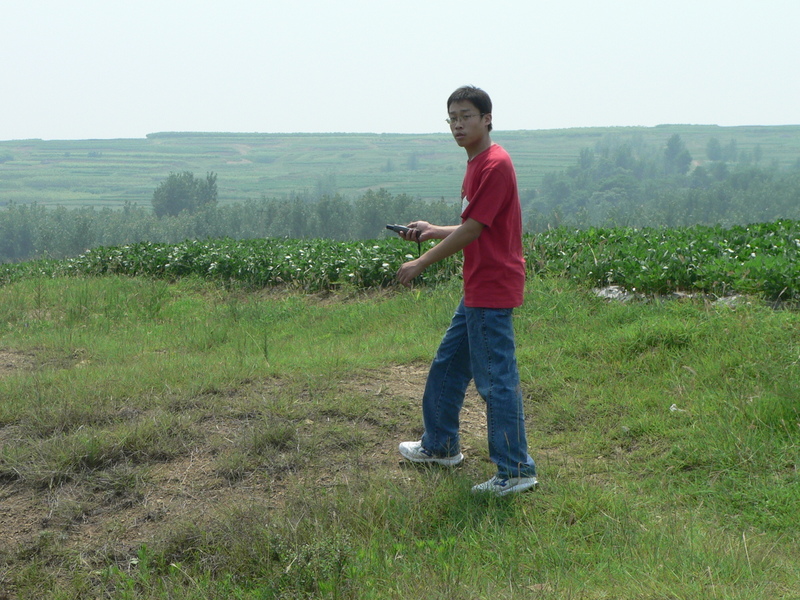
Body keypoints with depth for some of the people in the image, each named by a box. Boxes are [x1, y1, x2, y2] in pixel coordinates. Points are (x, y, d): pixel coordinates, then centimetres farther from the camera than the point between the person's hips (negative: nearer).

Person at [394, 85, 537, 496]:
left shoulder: (495, 165, -17)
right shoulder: (476, 164, 14)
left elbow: (472, 229, -19)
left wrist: (421, 263, -12)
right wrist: (432, 231, 12)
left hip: (492, 292, -11)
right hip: (476, 291, 11)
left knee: (497, 380, -5)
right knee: (447, 366, 20)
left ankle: (516, 471, 3)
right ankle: (440, 446, 36)